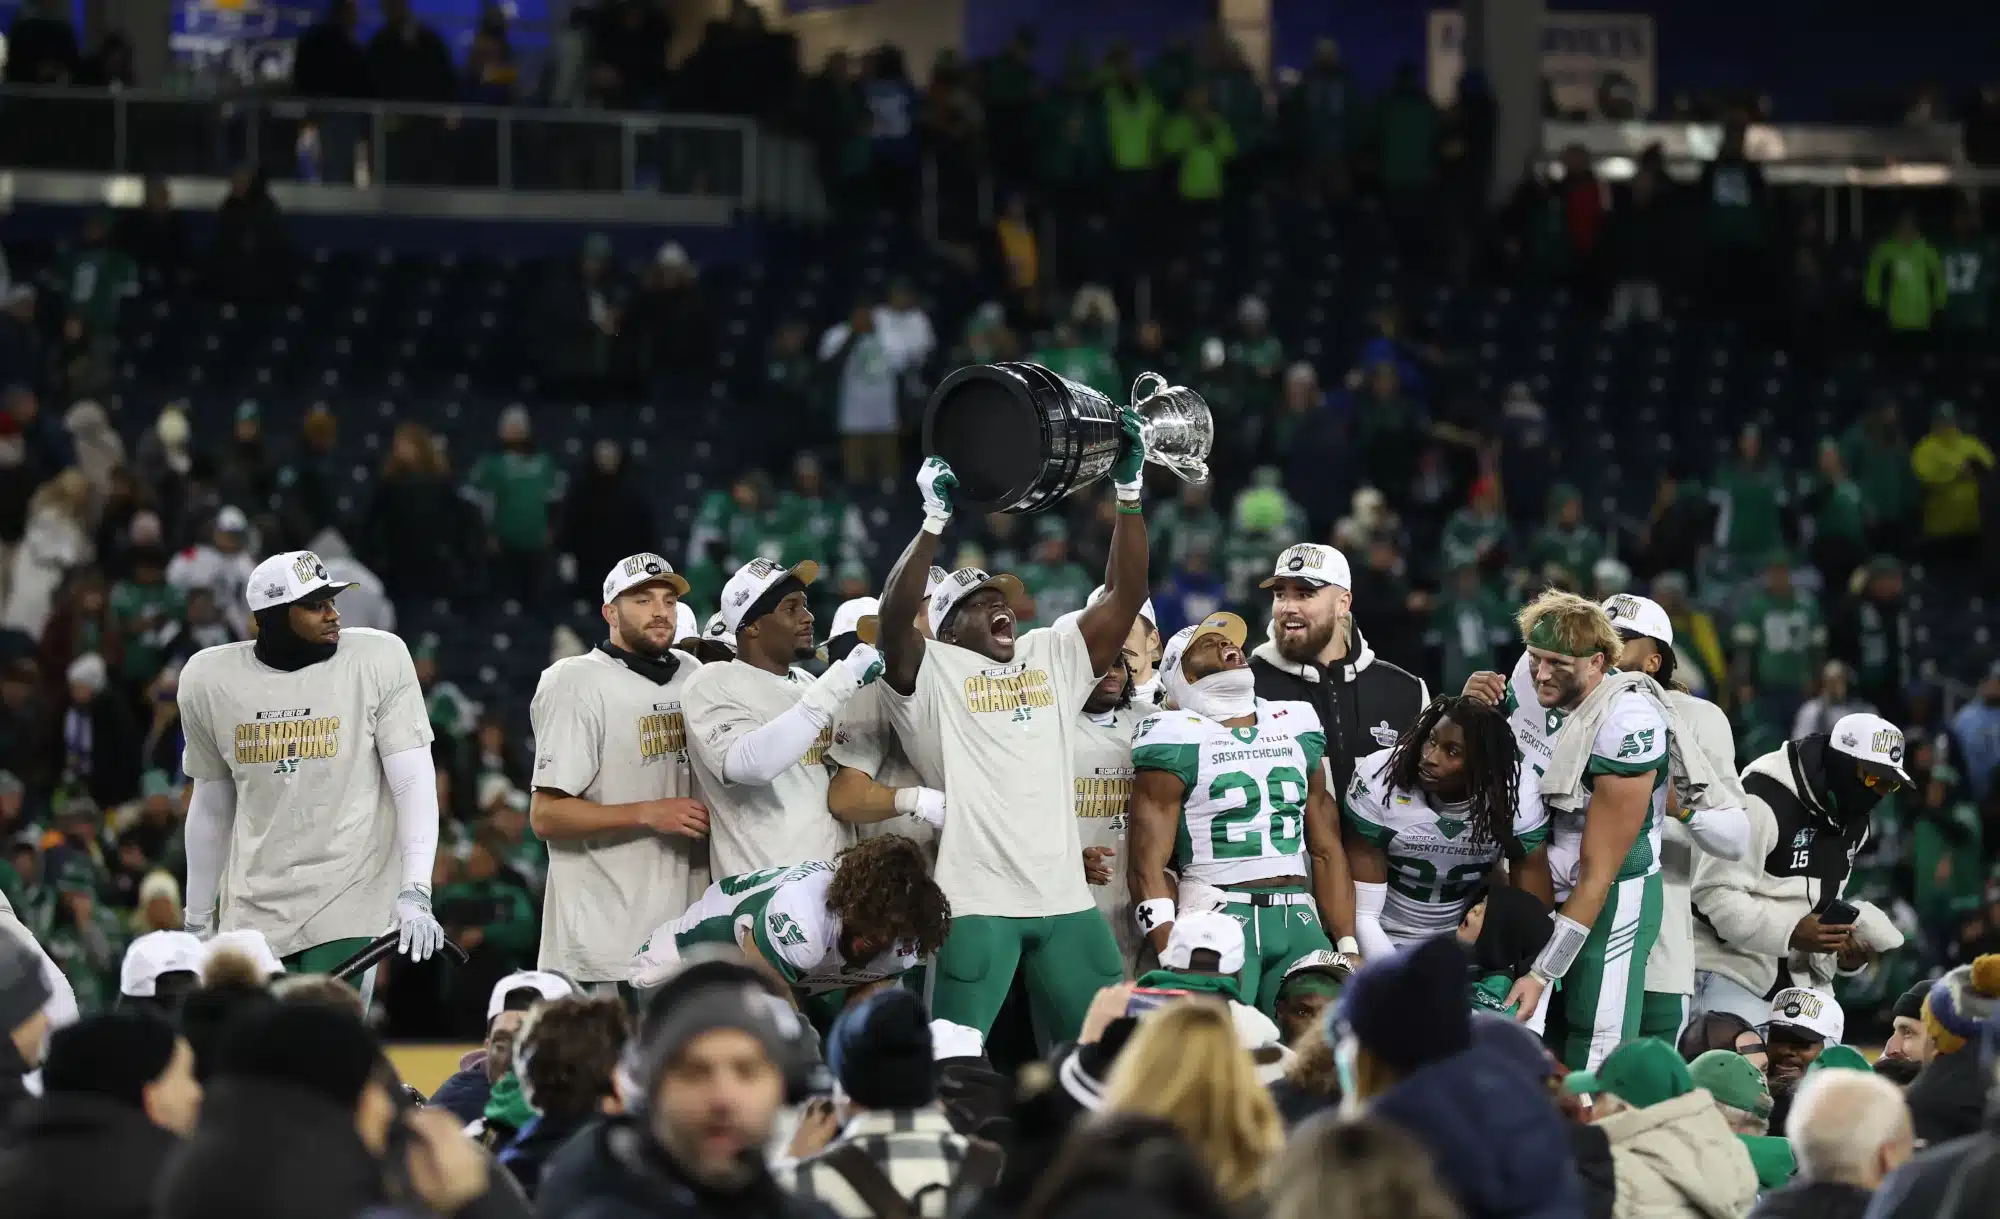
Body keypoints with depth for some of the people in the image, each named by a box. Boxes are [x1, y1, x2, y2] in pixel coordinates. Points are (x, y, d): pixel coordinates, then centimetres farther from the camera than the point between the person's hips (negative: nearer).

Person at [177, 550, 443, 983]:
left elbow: (414, 784, -7)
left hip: (348, 912, -3)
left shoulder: (378, 660, -5)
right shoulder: (209, 679, 3)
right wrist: (198, 920, 18)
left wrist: (415, 894, -19)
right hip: (252, 914, 3)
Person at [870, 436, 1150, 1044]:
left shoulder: (1053, 658, 15)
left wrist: (1129, 492, -2)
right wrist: (936, 519, -25)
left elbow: (1125, 595, 9)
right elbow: (894, 618, -18)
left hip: (1066, 899, 5)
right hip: (977, 902, -5)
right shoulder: (932, 673, 1)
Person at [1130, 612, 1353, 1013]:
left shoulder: (1297, 730, 17)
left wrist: (1348, 948, 9)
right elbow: (1147, 866, -6)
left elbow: (1326, 850, 18)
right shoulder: (1178, 740, -1)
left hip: (1297, 920, 5)